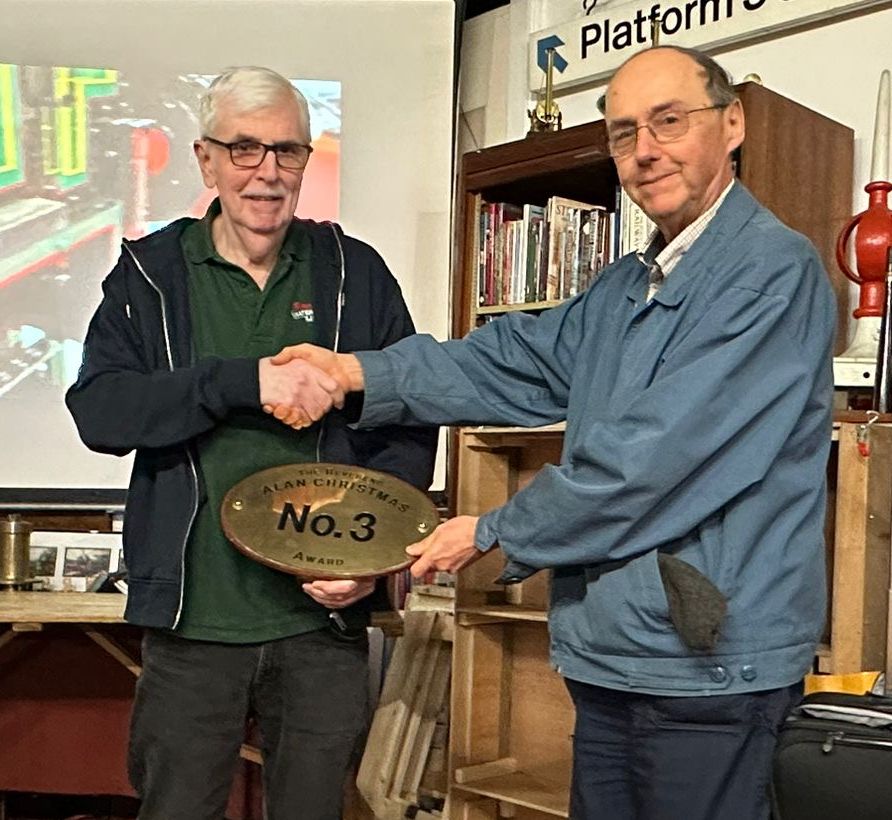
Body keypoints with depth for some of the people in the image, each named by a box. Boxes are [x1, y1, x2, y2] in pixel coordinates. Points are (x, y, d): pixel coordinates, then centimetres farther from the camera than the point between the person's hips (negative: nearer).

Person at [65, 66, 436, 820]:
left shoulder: (357, 274, 3)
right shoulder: (149, 275, 2)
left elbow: (410, 428, 4)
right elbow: (99, 411, -11)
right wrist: (246, 380, -24)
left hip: (326, 620, 1)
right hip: (191, 622, 0)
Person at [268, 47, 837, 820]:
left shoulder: (773, 268, -15)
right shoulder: (628, 285, 16)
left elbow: (655, 455, -21)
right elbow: (515, 360, 10)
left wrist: (495, 532, -10)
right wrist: (358, 371, -3)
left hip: (708, 659, -8)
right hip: (609, 654, 8)